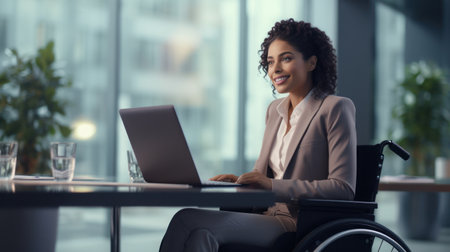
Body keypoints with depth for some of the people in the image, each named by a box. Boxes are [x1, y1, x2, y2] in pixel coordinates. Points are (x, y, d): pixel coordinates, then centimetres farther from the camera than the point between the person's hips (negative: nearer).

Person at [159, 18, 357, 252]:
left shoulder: (336, 109, -5)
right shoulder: (275, 110, 19)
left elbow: (344, 189, -13)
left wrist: (273, 185, -19)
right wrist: (239, 181, 1)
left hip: (302, 229, -6)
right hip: (269, 216, 6)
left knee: (187, 219, -24)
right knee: (200, 233, -27)